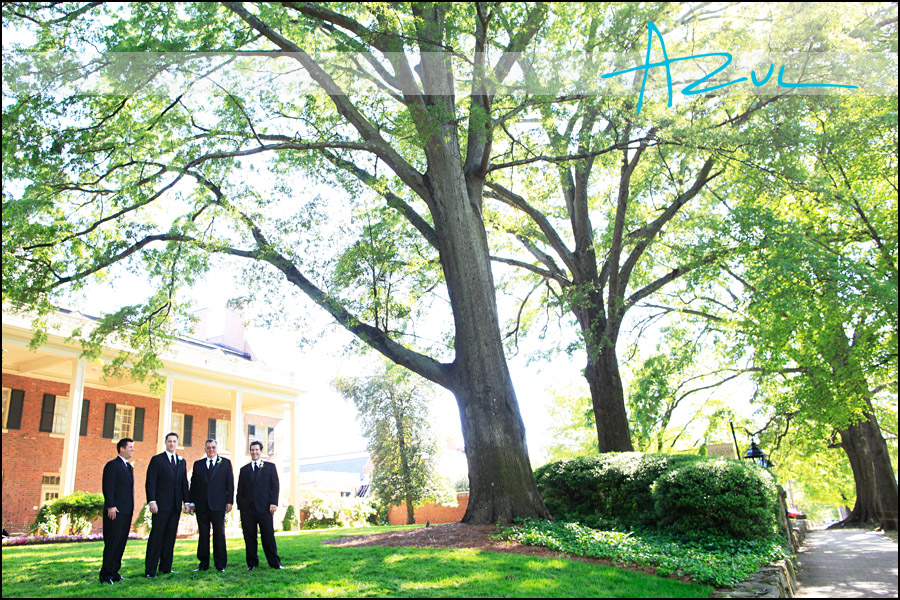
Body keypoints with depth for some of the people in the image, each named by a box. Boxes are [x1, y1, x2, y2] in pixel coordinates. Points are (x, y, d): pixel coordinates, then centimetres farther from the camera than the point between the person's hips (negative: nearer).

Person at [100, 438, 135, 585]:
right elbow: (107, 488, -13)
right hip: (115, 511, -8)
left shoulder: (129, 467, 19)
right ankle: (105, 575, 0)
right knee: (112, 543, -6)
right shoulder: (112, 465, -6)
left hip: (126, 512, 8)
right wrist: (111, 506, -19)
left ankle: (114, 572, 15)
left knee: (121, 543, 9)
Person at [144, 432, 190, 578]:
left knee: (170, 536, 7)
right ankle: (150, 570, 1)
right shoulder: (157, 460, 0)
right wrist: (152, 501, -14)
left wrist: (186, 501, 9)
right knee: (156, 536, -3)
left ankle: (165, 567, 15)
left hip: (176, 506, 5)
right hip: (161, 505, -5)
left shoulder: (181, 461, 14)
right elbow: (151, 482, -5)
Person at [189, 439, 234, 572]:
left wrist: (229, 501, -4)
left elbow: (230, 483, 3)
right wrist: (192, 502, 4)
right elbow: (193, 485, 11)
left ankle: (220, 565, 8)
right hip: (201, 506, 2)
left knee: (219, 535, 1)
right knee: (203, 535, 7)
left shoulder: (225, 463, 6)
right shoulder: (198, 464, 12)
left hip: (218, 506, -2)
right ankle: (203, 564, 16)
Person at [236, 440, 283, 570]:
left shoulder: (270, 467, 11)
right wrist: (240, 506, 5)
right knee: (249, 537, 4)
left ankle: (275, 563, 6)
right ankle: (252, 563, 15)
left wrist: (273, 503, -7)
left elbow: (275, 485, 4)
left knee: (268, 536, -1)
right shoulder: (244, 469, 15)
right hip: (247, 508, 2)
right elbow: (240, 490, 14)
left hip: (264, 507, -2)